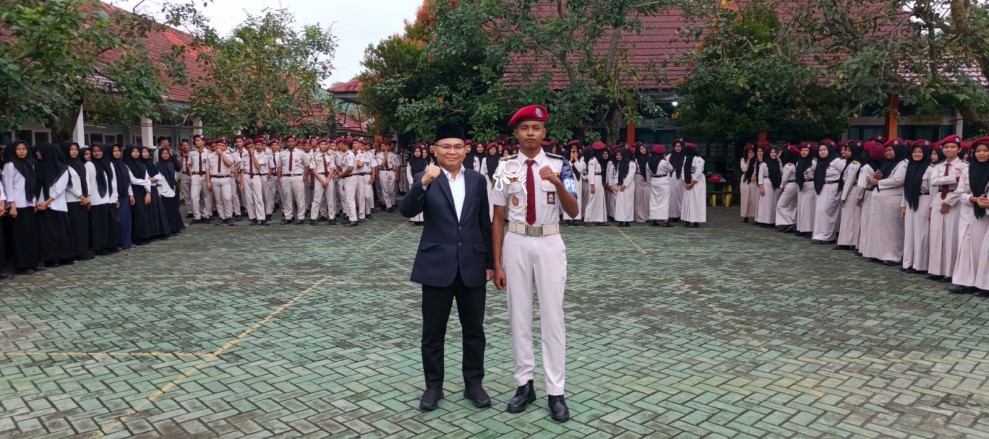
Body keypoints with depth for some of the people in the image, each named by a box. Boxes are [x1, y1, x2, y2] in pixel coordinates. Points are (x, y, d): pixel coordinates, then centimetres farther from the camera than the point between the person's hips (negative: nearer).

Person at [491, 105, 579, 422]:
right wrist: (496, 263, 1)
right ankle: (525, 384, 23)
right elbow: (498, 219, 4)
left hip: (549, 244, -1)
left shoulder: (558, 165, -2)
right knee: (519, 315, 9)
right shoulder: (506, 168, 1)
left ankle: (556, 392, 12)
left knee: (552, 316, 3)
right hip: (516, 244, 2)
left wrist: (557, 183, -29)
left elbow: (573, 212, -10)